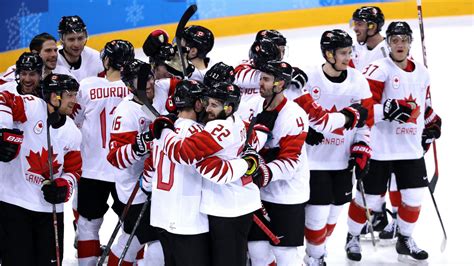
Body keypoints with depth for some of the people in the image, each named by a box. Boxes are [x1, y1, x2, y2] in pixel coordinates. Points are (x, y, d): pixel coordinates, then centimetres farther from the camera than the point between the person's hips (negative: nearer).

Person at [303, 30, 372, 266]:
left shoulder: (358, 81, 0)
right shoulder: (309, 79, -14)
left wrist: (362, 149, 1)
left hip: (343, 160, 5)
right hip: (314, 159, -4)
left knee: (334, 211, 13)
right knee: (318, 214, -5)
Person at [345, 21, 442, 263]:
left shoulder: (422, 73, 9)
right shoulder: (379, 70, -13)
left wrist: (432, 122, 14)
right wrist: (387, 109, -34)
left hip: (411, 148, 6)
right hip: (380, 148, -6)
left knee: (414, 196, 7)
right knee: (369, 196, 5)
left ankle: (405, 240, 28)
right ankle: (352, 238, 26)